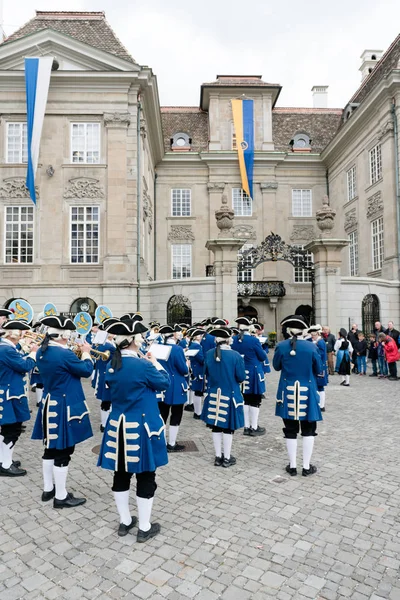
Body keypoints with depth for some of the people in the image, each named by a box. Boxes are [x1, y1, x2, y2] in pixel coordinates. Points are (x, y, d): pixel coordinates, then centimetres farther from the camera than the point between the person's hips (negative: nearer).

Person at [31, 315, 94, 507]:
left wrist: (77, 353, 11)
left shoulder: (42, 352, 2)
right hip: (64, 408, -9)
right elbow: (86, 370, -13)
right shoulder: (64, 354, -24)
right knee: (63, 451, 2)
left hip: (49, 405, 9)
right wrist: (86, 353, 2)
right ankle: (61, 497, 14)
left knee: (51, 448, 19)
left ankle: (48, 489, 33)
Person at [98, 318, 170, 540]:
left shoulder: (111, 365, -1)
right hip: (141, 427, -6)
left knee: (121, 474, 17)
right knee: (145, 476, 8)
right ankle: (145, 527, 20)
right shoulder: (143, 366, -21)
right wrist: (155, 363, 7)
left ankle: (125, 522, 32)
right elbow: (165, 383, -6)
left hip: (118, 426, 7)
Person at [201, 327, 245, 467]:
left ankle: (218, 457, 23)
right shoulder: (235, 355, -16)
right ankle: (227, 458, 18)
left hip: (214, 395, 3)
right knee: (228, 427, 8)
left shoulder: (209, 354, -6)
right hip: (230, 396, -3)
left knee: (216, 426, 13)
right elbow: (241, 378, -10)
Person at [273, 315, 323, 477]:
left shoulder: (281, 346, -8)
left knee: (290, 431, 11)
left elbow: (276, 367, 7)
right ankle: (306, 467, 17)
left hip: (288, 393, 1)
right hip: (307, 392, -1)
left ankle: (292, 466, 19)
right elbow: (319, 370, 2)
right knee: (308, 430, 12)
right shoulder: (311, 347, -10)